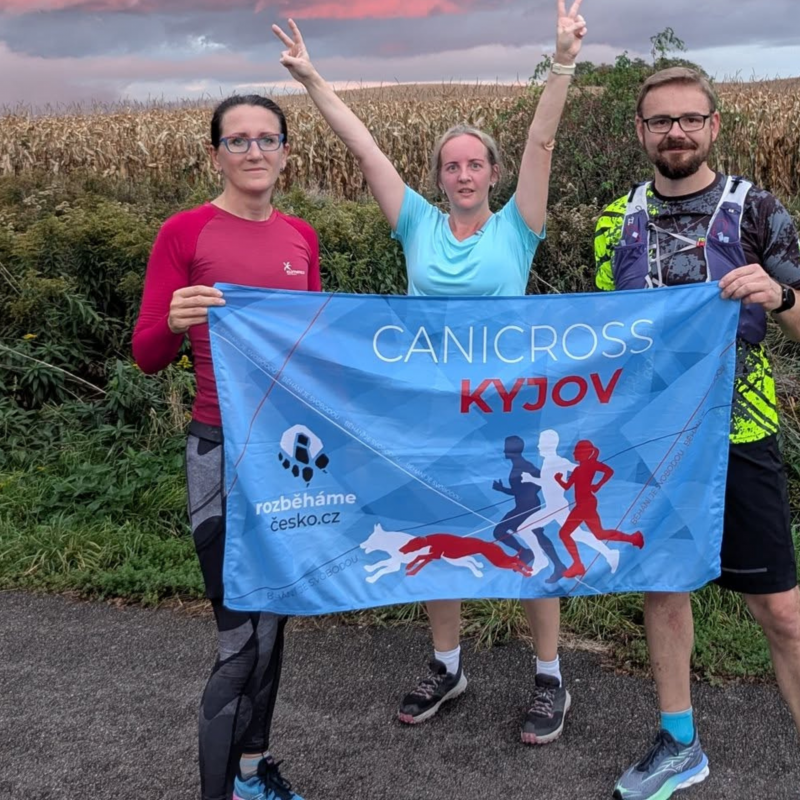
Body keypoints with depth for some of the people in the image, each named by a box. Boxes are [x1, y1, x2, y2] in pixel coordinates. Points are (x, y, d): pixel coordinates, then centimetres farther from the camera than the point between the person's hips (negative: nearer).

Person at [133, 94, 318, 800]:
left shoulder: (301, 236, 9)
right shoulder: (185, 232, -6)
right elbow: (146, 355, -8)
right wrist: (174, 322, -27)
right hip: (225, 453, -5)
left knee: (274, 614, 16)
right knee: (244, 635, -6)